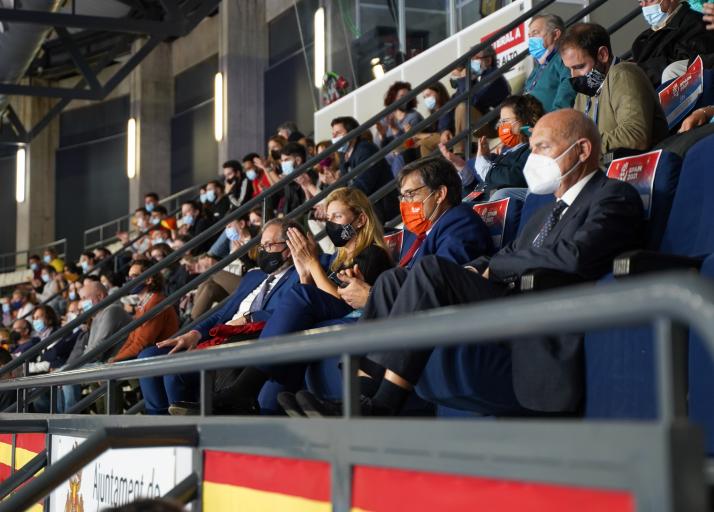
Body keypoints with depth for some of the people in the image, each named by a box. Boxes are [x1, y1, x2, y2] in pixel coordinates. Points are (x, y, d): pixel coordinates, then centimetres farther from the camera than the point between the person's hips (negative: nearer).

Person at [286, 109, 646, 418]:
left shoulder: (616, 197, 0)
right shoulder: (546, 214, 29)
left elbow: (573, 257, -17)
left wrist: (495, 268, -5)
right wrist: (478, 270, -1)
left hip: (543, 343, -9)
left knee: (431, 271, -23)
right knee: (393, 280, 2)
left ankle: (380, 409, -24)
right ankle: (360, 396, -13)